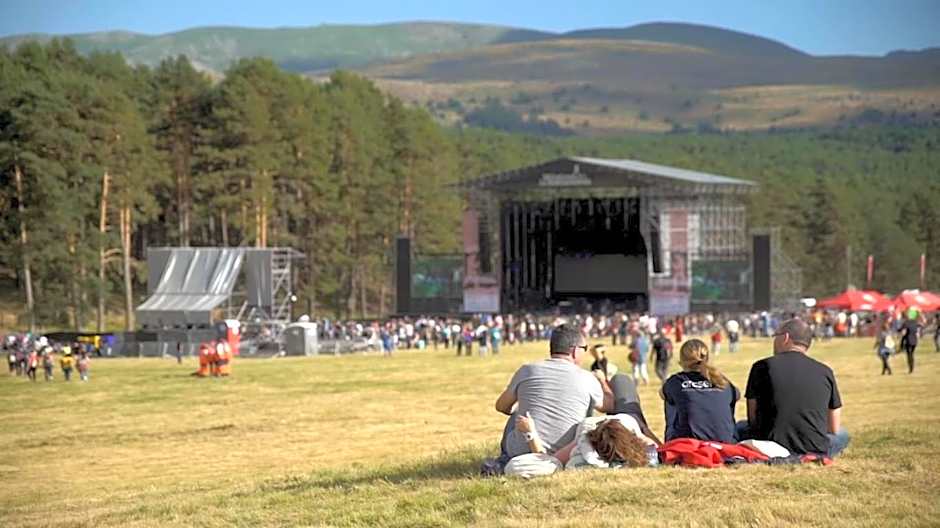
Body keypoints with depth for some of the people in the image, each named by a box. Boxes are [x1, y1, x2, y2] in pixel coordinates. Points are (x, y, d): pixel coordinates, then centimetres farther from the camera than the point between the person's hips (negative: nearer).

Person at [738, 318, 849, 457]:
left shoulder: (762, 367, -1)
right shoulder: (825, 371, 3)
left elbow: (753, 419, 4)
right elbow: (834, 429, 8)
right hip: (816, 450, 1)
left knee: (740, 427, 28)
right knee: (842, 435, 33)